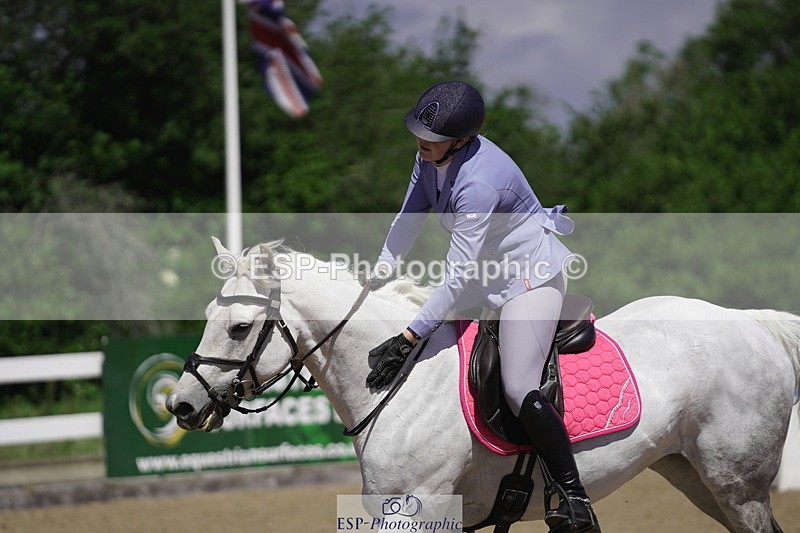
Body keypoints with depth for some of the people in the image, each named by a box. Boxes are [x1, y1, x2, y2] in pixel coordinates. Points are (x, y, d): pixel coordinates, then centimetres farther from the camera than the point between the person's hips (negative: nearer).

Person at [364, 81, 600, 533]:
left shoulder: (478, 183, -33)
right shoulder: (432, 157, -6)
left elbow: (458, 278, -32)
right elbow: (409, 220, 7)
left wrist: (408, 339, -31)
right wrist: (378, 277, -1)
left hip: (532, 273, -10)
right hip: (491, 272, 10)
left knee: (519, 390, -21)